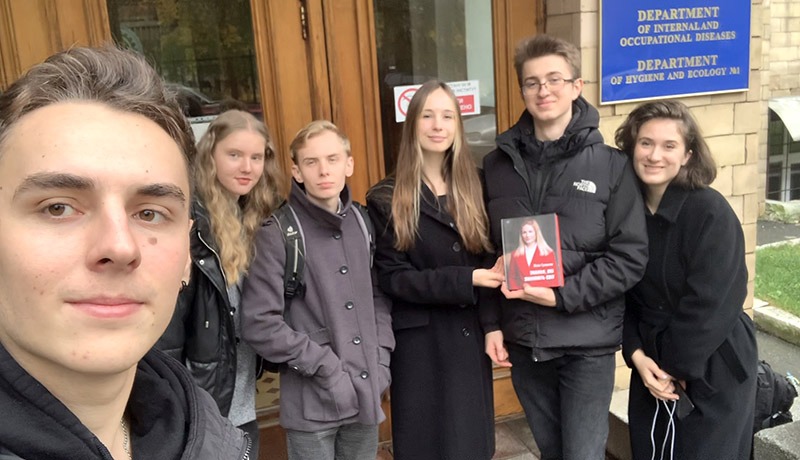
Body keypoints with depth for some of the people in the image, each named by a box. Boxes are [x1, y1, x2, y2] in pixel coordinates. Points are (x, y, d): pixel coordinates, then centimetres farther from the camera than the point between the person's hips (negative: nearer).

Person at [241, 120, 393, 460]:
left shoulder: (361, 222, 5)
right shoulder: (277, 234, -12)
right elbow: (259, 324, -15)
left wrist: (381, 358, 2)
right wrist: (327, 368, -14)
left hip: (367, 395, 5)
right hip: (312, 403, -5)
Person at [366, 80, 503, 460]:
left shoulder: (472, 187, 6)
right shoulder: (386, 199, -6)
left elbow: (487, 257, 10)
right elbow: (393, 277, -12)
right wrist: (466, 280, -21)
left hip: (470, 337, 4)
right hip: (419, 343, -4)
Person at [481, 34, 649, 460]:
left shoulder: (611, 165, -6)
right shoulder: (497, 165, 2)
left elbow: (630, 256, -9)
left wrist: (562, 296, -17)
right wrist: (491, 323, 1)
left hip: (588, 342, -2)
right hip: (522, 341, 3)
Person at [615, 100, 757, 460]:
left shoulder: (711, 212, -19)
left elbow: (710, 306, -21)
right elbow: (622, 293, 0)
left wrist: (677, 369, -13)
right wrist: (637, 354, -10)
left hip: (712, 370, -5)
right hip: (652, 362, 5)